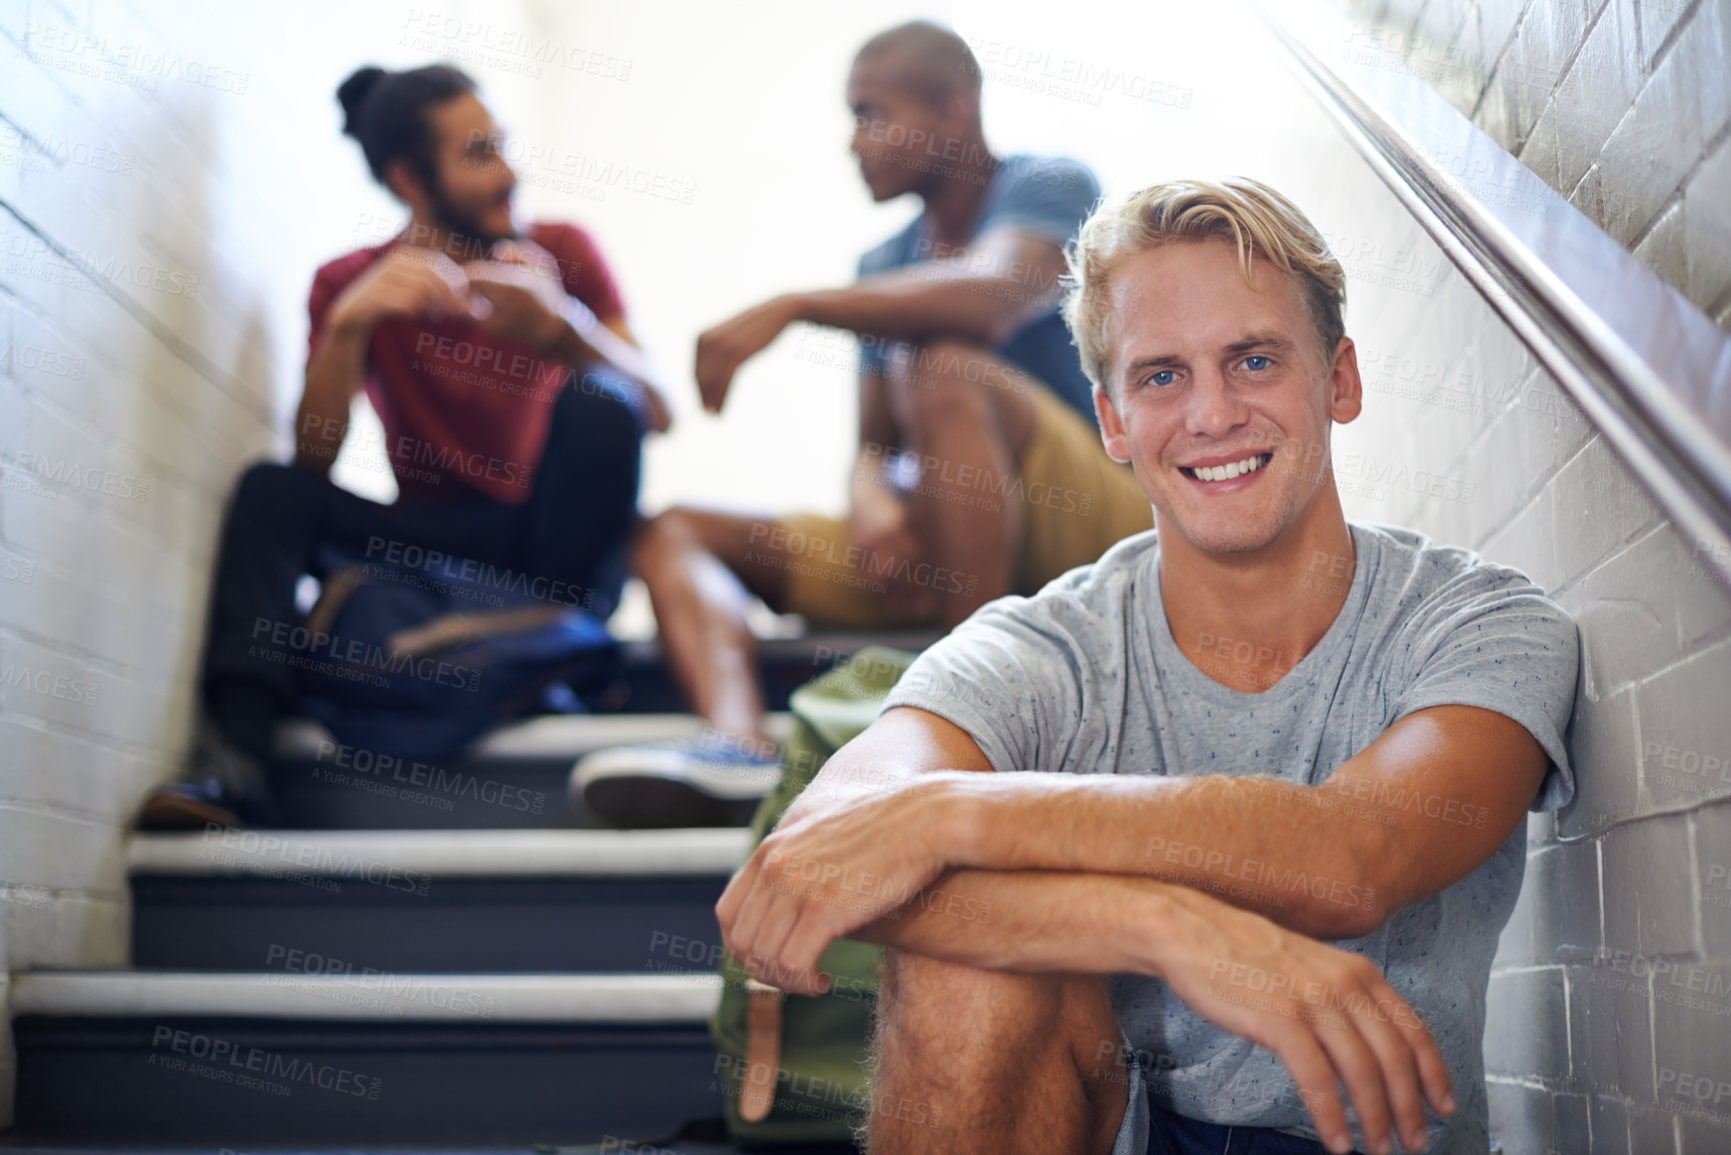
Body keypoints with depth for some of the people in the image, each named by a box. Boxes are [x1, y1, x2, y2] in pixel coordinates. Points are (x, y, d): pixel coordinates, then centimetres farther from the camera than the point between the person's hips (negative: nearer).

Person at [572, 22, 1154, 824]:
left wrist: (791, 306, -31)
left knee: (943, 370, -34)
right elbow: (874, 446, 11)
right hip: (940, 548, 7)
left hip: (1094, 528, -7)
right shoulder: (885, 265, 18)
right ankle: (739, 741, -32)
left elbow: (989, 299, -28)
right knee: (673, 531, -1)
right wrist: (873, 506, -13)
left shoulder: (1051, 186, -4)